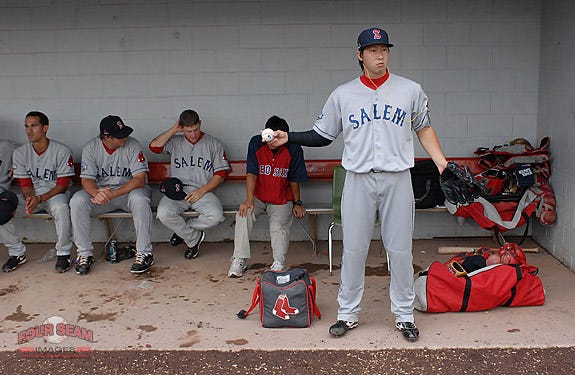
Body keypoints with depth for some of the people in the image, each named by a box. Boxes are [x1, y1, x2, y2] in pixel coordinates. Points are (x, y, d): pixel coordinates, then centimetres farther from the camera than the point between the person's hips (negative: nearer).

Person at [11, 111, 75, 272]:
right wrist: (29, 199, -21)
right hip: (32, 195, 4)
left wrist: (40, 199, -24)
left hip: (56, 193, -4)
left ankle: (63, 253, -23)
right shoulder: (20, 152, 2)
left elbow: (63, 184, -11)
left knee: (60, 207, -38)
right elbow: (25, 183, 2)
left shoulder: (62, 150, -10)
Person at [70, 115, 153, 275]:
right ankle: (85, 254, -12)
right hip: (100, 191, 2)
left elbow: (140, 179, -19)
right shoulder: (90, 148, -5)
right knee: (77, 201, -25)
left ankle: (144, 253, -23)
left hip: (129, 190, -2)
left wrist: (113, 194, -31)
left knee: (139, 199, -36)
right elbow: (87, 180, -9)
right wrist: (97, 194, -34)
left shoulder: (133, 146, -13)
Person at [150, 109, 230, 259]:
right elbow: (154, 146, -5)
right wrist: (173, 129, 0)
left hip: (203, 191, 0)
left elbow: (221, 174, 6)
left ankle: (181, 229, 1)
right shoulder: (175, 141, 14)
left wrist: (202, 191, -8)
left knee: (216, 216, -31)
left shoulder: (213, 144, 10)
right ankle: (194, 238, -3)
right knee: (164, 213, -31)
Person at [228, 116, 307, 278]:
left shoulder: (294, 150, -9)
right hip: (258, 197, 1)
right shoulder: (256, 143, -7)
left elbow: (294, 179, 3)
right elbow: (251, 173, -11)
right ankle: (239, 260, -20)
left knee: (279, 227, -28)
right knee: (243, 215, -26)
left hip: (282, 200, -1)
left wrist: (297, 203, 6)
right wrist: (249, 199, -22)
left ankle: (278, 263, -29)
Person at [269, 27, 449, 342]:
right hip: (358, 180, 0)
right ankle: (347, 314, 18)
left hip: (397, 179, 0)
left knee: (400, 250, 5)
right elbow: (322, 135, 10)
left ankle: (404, 315, 20)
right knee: (353, 249, 4)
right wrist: (288, 137, -3)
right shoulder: (343, 94, 6)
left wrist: (440, 161, -2)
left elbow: (424, 129, 12)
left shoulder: (410, 90, 6)